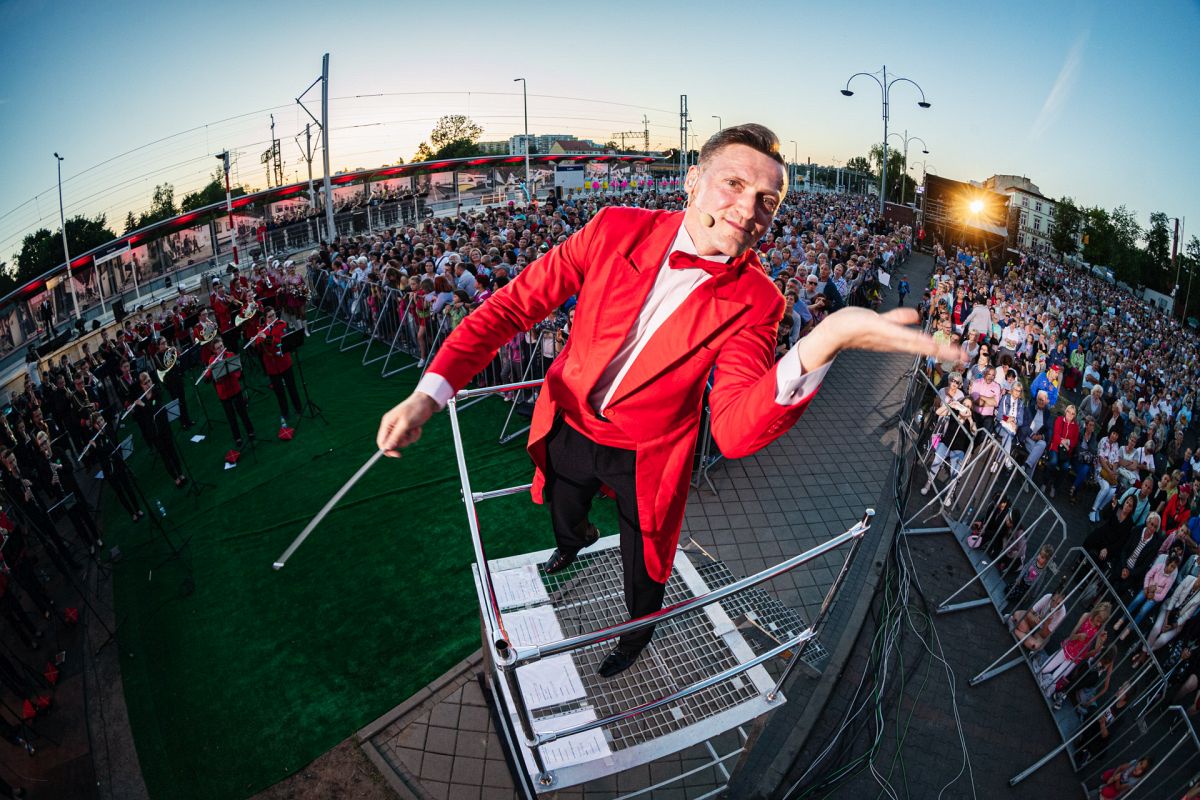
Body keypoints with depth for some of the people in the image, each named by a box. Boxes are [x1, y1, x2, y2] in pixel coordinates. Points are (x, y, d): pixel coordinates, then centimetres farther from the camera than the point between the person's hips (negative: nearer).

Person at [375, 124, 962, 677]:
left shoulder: (754, 302, -23)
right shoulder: (617, 229, -21)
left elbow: (734, 431, -35)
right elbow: (515, 304, -18)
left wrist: (824, 342, -53)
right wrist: (430, 392, -30)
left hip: (645, 458, -2)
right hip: (568, 426, 3)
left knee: (643, 571, 20)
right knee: (563, 514, 33)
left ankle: (638, 628, 59)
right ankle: (575, 541, 74)